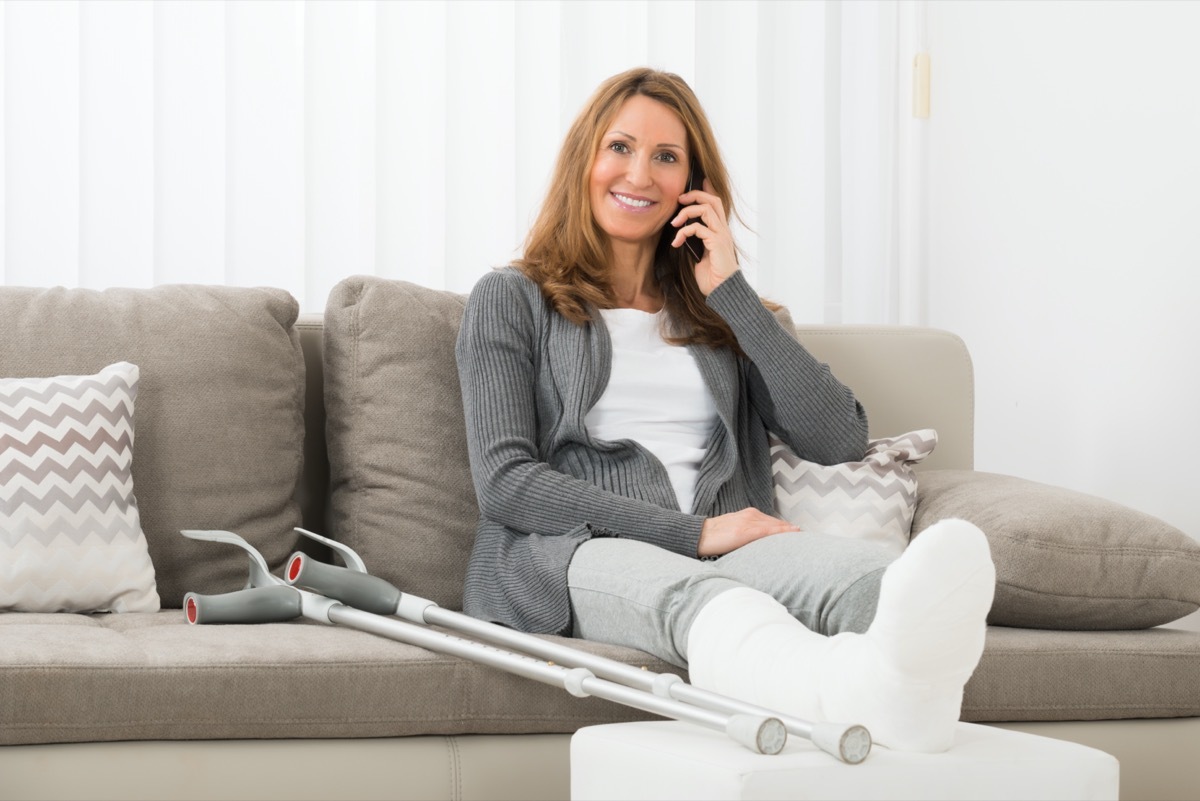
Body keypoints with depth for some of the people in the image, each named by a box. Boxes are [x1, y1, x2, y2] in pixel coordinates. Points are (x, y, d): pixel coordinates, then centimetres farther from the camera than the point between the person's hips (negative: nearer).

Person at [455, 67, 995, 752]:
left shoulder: (720, 316, 28)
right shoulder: (511, 301, 16)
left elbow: (839, 442, 10)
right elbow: (505, 481, 0)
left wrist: (732, 293, 7)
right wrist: (694, 532, -10)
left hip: (723, 553, 4)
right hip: (567, 555, -3)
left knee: (837, 566, -35)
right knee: (689, 594, -42)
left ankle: (915, 665, -73)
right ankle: (865, 685, -75)